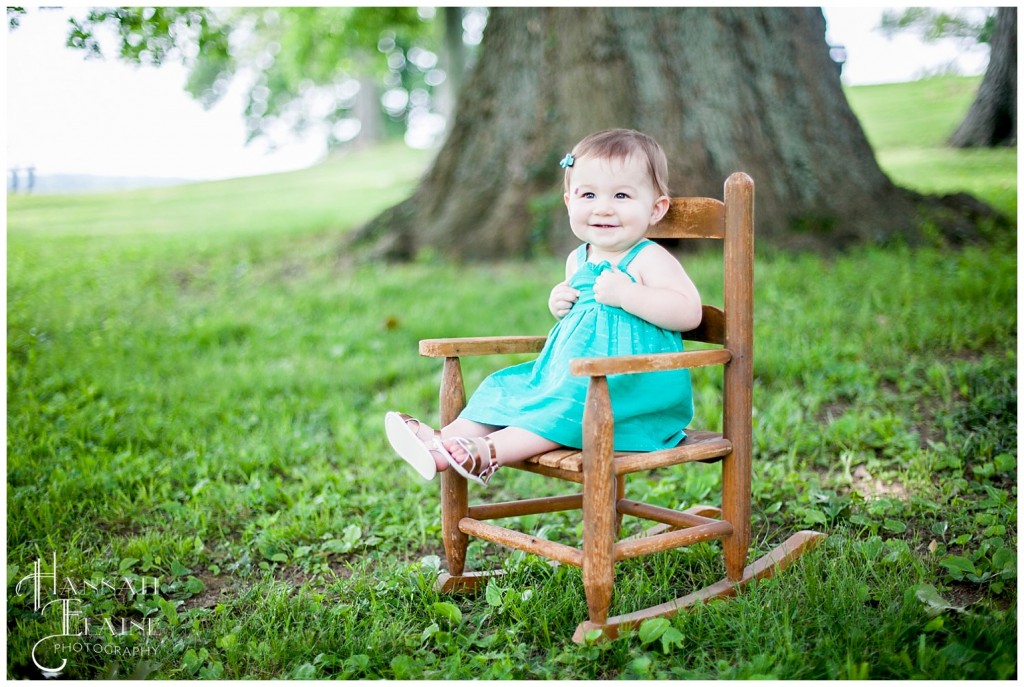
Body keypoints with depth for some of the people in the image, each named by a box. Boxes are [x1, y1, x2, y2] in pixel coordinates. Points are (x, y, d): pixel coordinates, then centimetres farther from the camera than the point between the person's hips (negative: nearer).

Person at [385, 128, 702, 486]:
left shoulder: (651, 260, -11)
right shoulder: (577, 260, 12)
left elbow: (689, 312, -22)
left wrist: (626, 294, -27)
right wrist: (559, 306, 3)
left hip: (635, 381, -8)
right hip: (571, 372, 8)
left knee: (571, 401, -31)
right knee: (507, 388, -2)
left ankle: (487, 452, -38)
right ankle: (445, 439, -12)